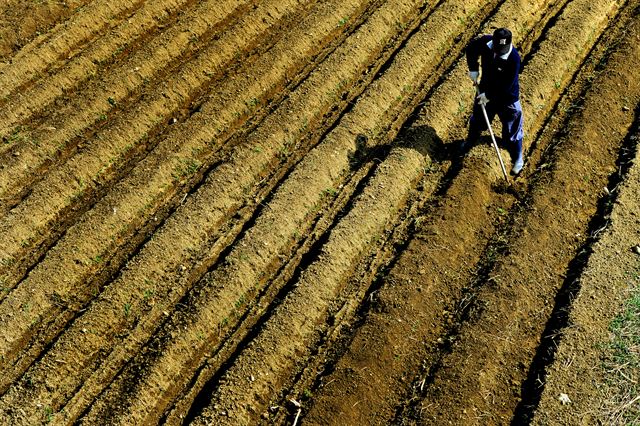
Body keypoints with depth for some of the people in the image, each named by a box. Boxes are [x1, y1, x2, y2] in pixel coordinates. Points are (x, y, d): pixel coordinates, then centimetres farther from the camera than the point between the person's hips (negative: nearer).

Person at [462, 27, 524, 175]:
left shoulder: (514, 59, -34)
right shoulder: (485, 42, -20)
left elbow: (506, 85, -27)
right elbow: (471, 49, 3)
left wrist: (489, 95, -18)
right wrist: (473, 69, -4)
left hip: (507, 98, -5)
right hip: (485, 91, 5)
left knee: (511, 132, 7)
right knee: (477, 120, 28)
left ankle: (517, 160, 30)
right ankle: (470, 141, 58)